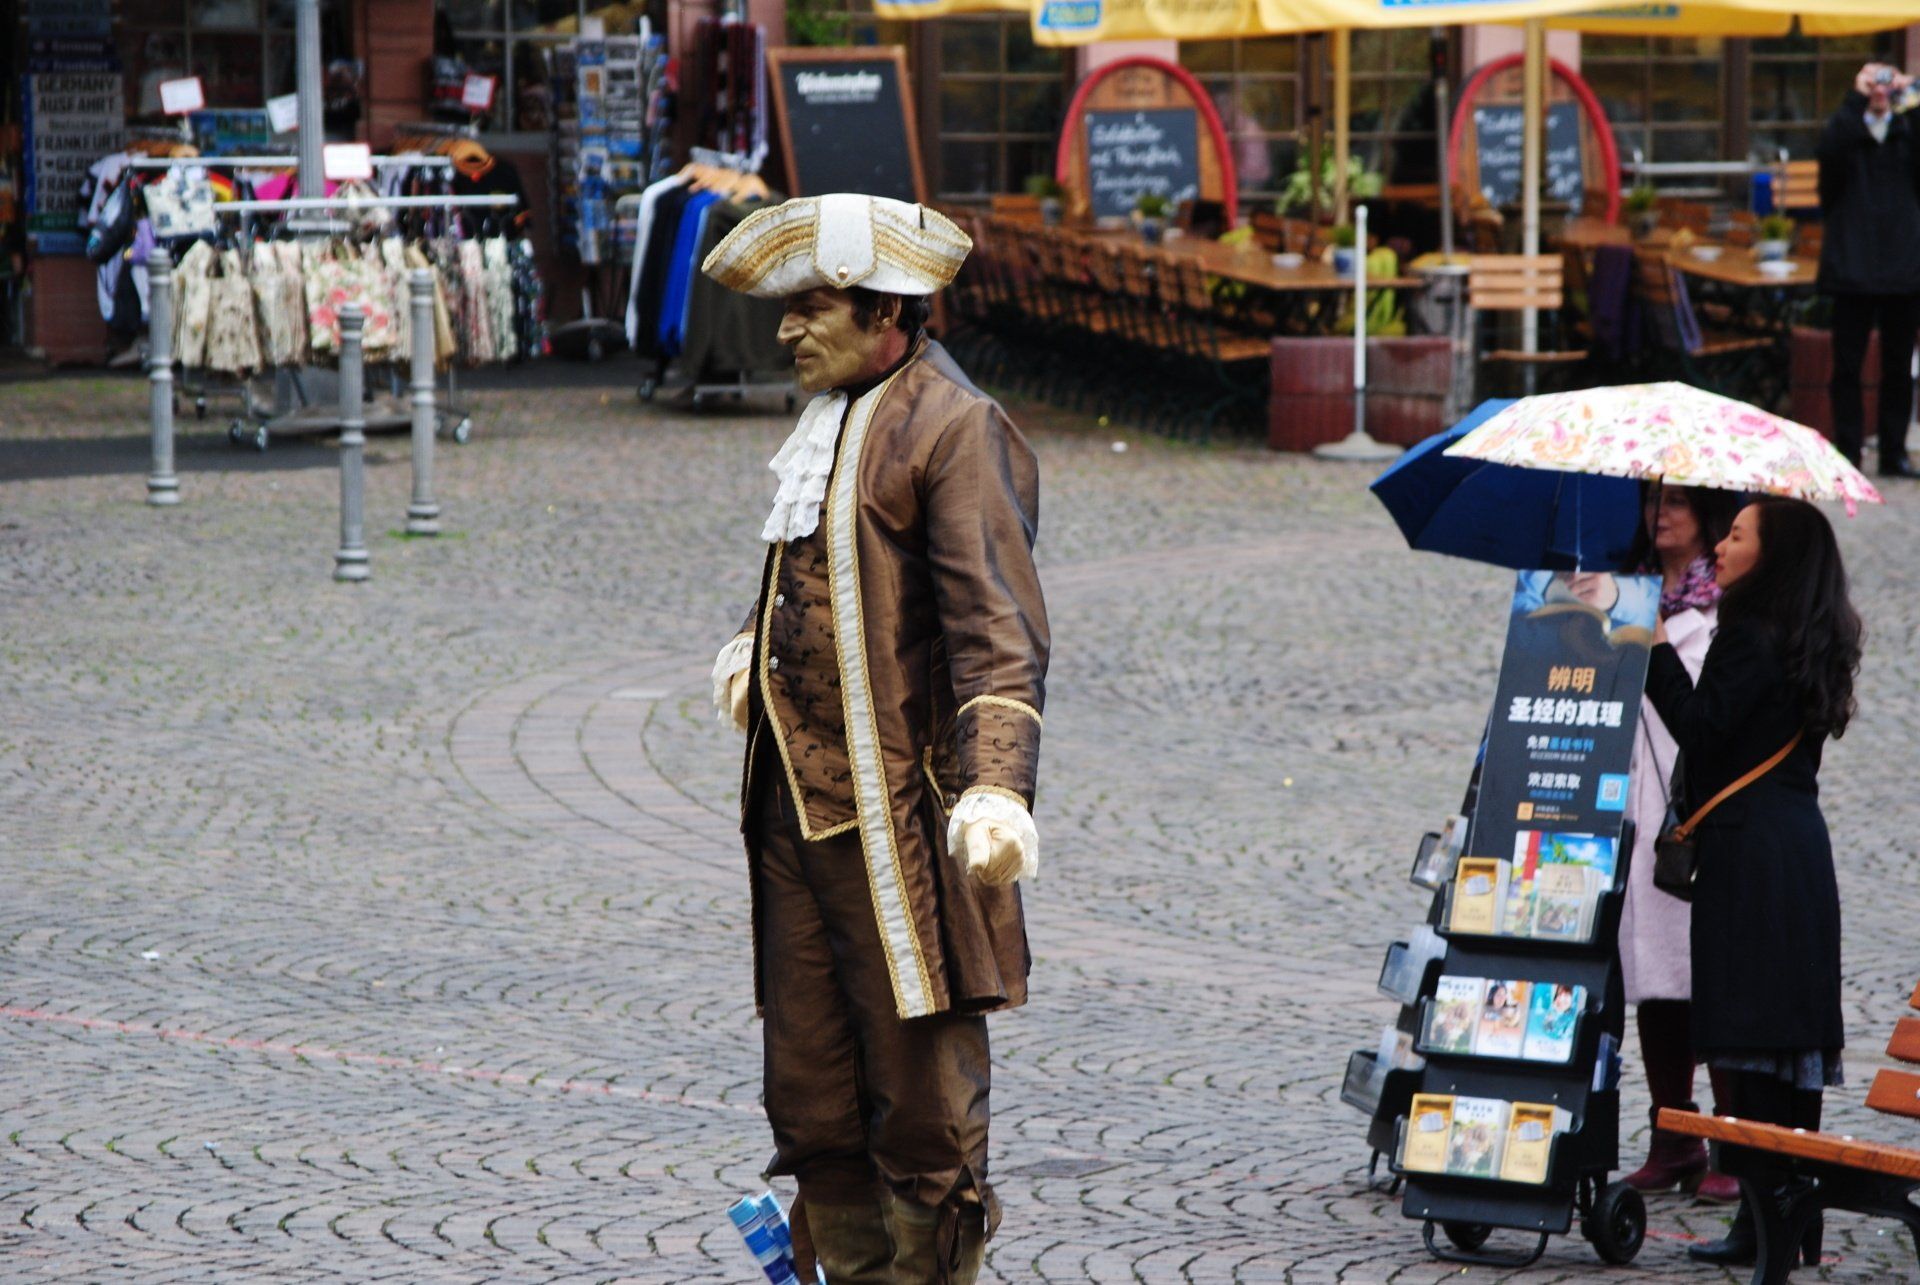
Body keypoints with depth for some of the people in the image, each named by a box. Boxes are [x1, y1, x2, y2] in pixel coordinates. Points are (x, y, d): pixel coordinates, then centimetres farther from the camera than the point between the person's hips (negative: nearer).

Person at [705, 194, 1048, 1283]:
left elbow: (999, 629, -20)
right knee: (814, 1099, 12)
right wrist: (755, 645, 18)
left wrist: (996, 785, -31)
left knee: (923, 1097, -1)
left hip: (901, 817, -9)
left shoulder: (955, 428, -11)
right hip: (797, 811, 9)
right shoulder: (829, 420, 16)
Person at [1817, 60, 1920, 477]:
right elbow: (1832, 149, -19)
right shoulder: (1844, 127, 4)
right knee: (1848, 364, -1)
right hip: (1854, 266, -2)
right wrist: (1857, 99, -22)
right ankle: (1847, 454, 4)